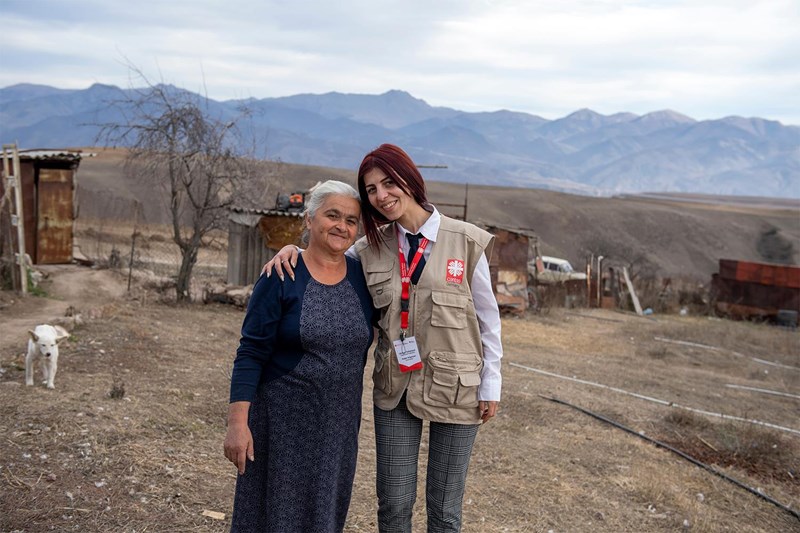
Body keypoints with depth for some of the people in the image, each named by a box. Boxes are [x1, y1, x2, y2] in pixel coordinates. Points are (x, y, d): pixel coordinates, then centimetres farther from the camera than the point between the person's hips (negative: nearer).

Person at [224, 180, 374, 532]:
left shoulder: (362, 277, 1)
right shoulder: (282, 277, -11)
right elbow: (251, 354, -12)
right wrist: (237, 422, -18)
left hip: (340, 423, 4)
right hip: (284, 419, -4)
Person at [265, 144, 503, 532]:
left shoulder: (466, 242, -7)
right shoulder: (372, 248, 1)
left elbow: (487, 316, -1)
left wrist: (490, 384, 0)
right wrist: (292, 249, -9)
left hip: (455, 387, -2)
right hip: (394, 387, 3)